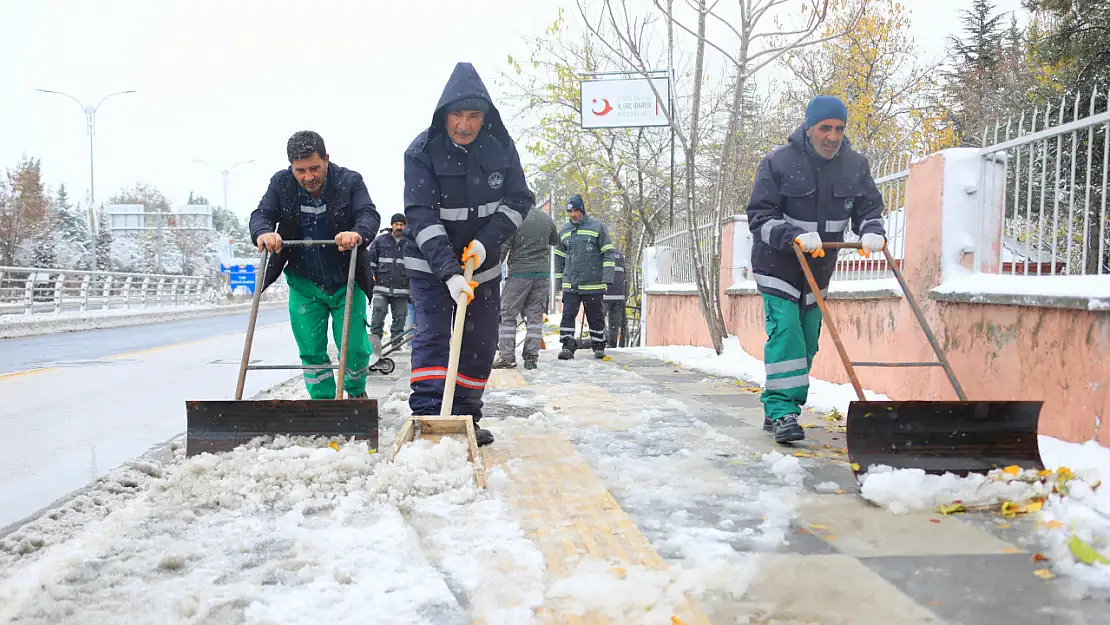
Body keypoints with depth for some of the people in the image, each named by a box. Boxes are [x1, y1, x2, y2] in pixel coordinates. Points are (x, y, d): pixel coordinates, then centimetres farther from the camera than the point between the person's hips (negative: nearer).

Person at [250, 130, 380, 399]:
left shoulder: (350, 181, -12)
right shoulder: (281, 183, -5)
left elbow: (370, 215, -21)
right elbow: (261, 214, -9)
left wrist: (358, 234, -44)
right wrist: (263, 233, -33)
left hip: (346, 282, -2)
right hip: (304, 285, 2)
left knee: (354, 348, -1)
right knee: (311, 351, 3)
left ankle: (356, 393, 28)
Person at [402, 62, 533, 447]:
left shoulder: (500, 146, -7)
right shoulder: (422, 151, -18)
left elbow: (519, 199, -3)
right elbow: (421, 217, -24)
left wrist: (486, 241, -18)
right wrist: (449, 271, -34)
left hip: (483, 264, 4)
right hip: (430, 264, -4)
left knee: (480, 344, 6)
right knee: (432, 337, -14)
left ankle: (466, 418, 17)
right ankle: (427, 418, -17)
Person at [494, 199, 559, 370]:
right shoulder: (546, 218, 7)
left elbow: (503, 247, -10)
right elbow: (555, 241, 23)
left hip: (519, 273, -4)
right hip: (543, 272, 4)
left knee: (507, 314, 4)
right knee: (535, 316, 8)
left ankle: (507, 356, -1)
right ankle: (531, 357, 6)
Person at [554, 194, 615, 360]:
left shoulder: (597, 227, 0)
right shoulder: (564, 231, 12)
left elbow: (608, 253, -2)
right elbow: (559, 258, 19)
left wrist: (607, 277, -10)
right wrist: (558, 281, 15)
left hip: (592, 284, -3)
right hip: (570, 284, 3)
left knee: (596, 317, 7)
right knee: (568, 315, -7)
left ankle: (598, 346, 20)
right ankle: (567, 346, -5)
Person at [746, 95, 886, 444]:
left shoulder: (855, 165, 0)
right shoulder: (778, 163, -14)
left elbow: (869, 208, 3)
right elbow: (760, 217, -17)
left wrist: (872, 231, -21)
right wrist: (795, 236, -33)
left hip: (818, 270, 5)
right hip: (778, 266, -5)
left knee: (806, 342, 9)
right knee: (784, 333, -19)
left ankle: (776, 412, 21)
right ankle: (782, 410, -18)